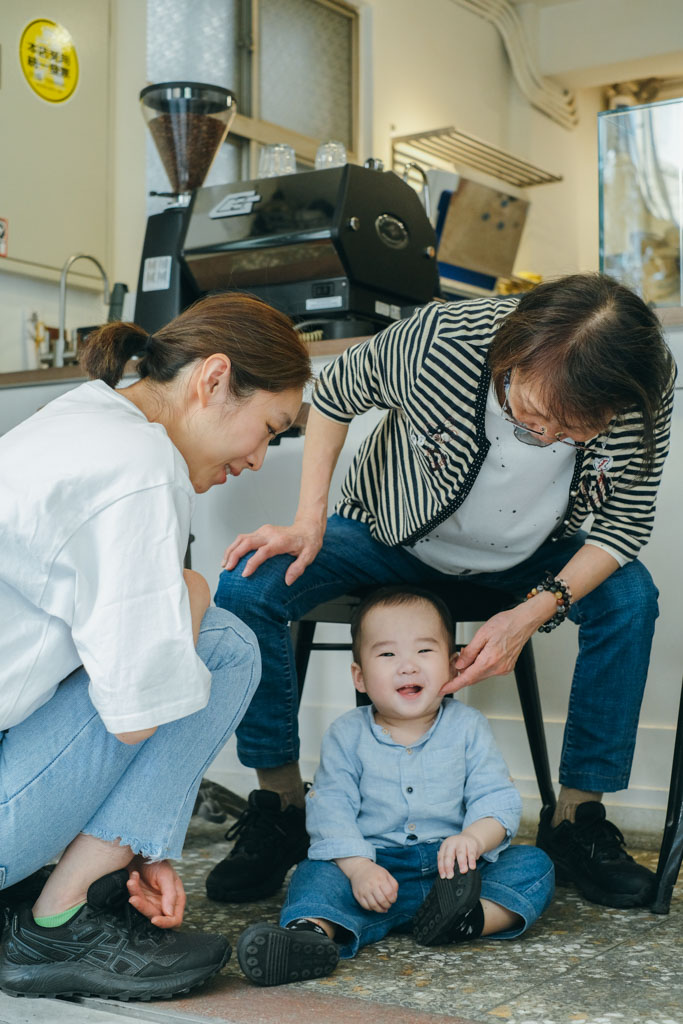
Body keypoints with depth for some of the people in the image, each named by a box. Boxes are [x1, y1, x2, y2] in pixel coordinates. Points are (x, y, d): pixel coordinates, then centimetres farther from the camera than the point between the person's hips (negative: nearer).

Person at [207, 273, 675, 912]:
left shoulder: (645, 400, -29)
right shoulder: (438, 339, -36)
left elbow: (626, 522, -15)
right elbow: (335, 393, -14)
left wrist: (535, 611, -29)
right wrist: (308, 523, -21)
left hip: (525, 558, 2)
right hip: (390, 537, -1)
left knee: (630, 597, -24)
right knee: (247, 588, -24)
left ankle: (576, 821, -8)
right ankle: (281, 808, -7)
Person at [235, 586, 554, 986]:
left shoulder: (468, 727, 5)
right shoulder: (347, 735, 3)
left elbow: (497, 799, -2)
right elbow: (330, 808, -5)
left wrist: (473, 838, -25)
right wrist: (359, 867, -23)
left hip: (453, 867, 1)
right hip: (376, 867, -1)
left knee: (534, 864, -19)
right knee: (316, 874, -27)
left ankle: (471, 918, -41)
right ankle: (315, 931, -56)